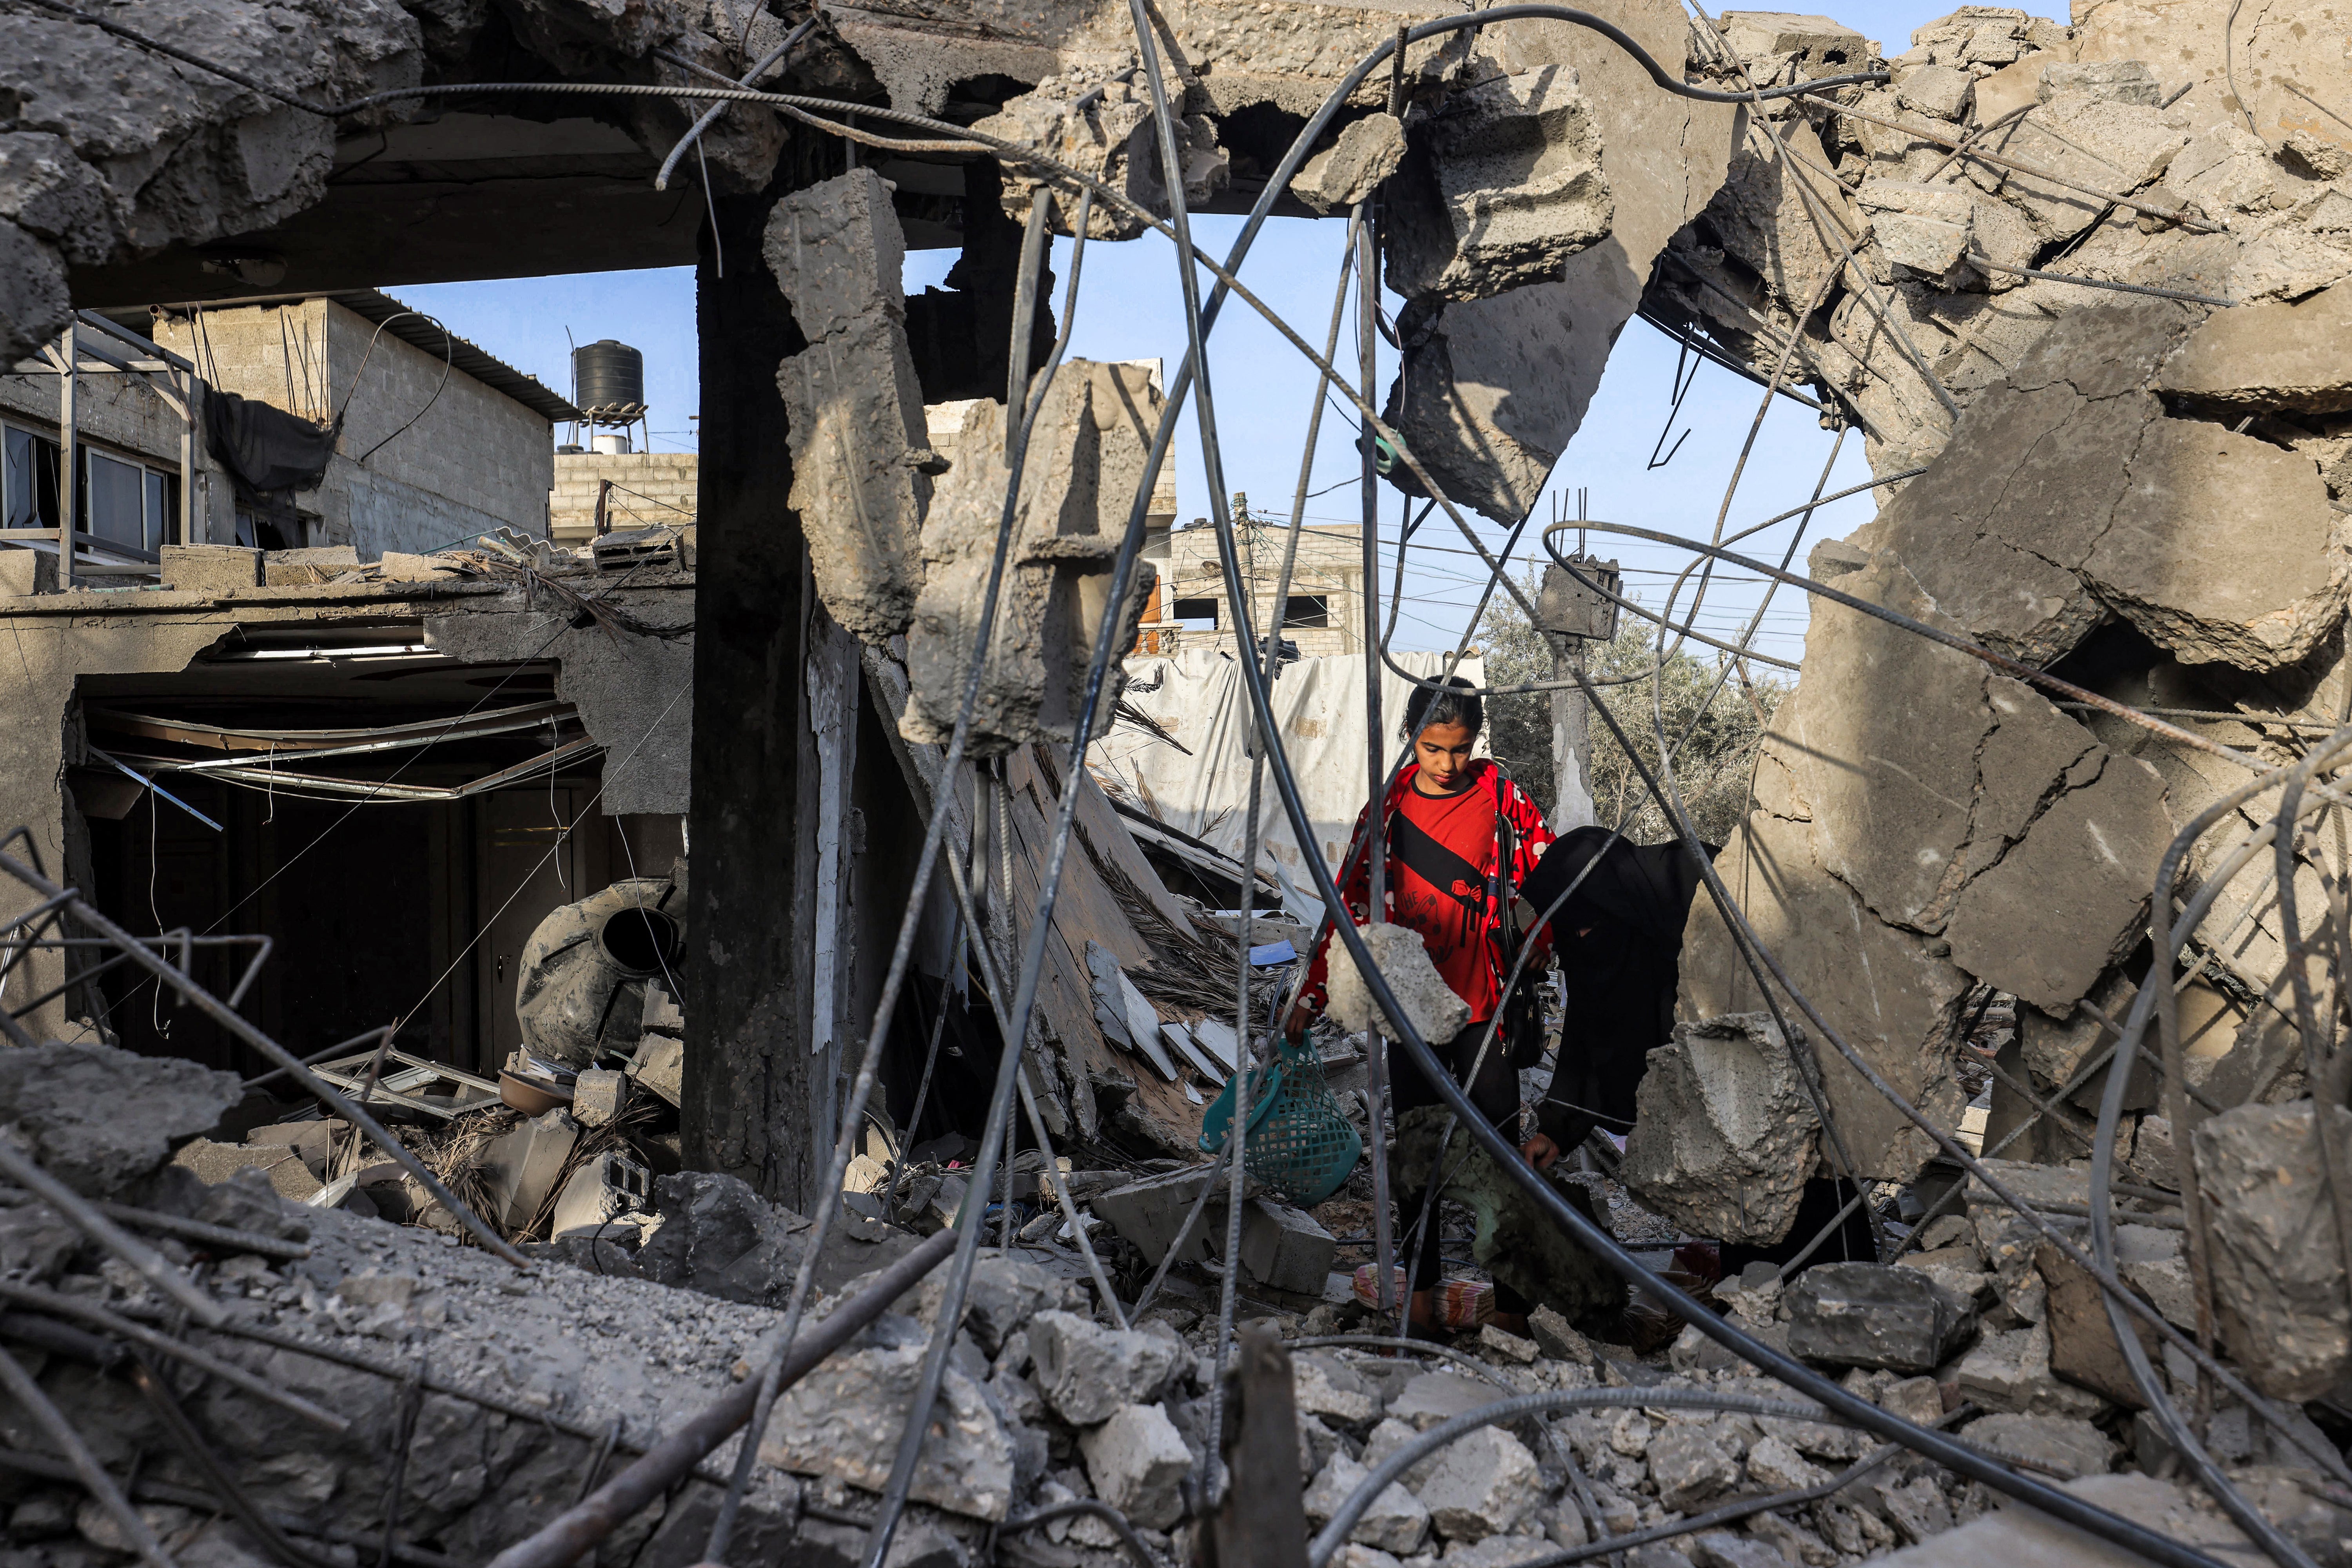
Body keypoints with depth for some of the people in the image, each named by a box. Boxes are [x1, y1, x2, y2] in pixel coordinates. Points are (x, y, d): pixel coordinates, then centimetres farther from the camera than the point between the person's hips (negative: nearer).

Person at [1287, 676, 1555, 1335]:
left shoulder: (1500, 796, -1)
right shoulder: (1390, 805, 2)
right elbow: (1350, 900, 3)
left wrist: (1539, 942, -9)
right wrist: (1312, 995, 0)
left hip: (1485, 1002, -1)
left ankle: (1512, 1300, 11)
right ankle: (1419, 1287, 22)